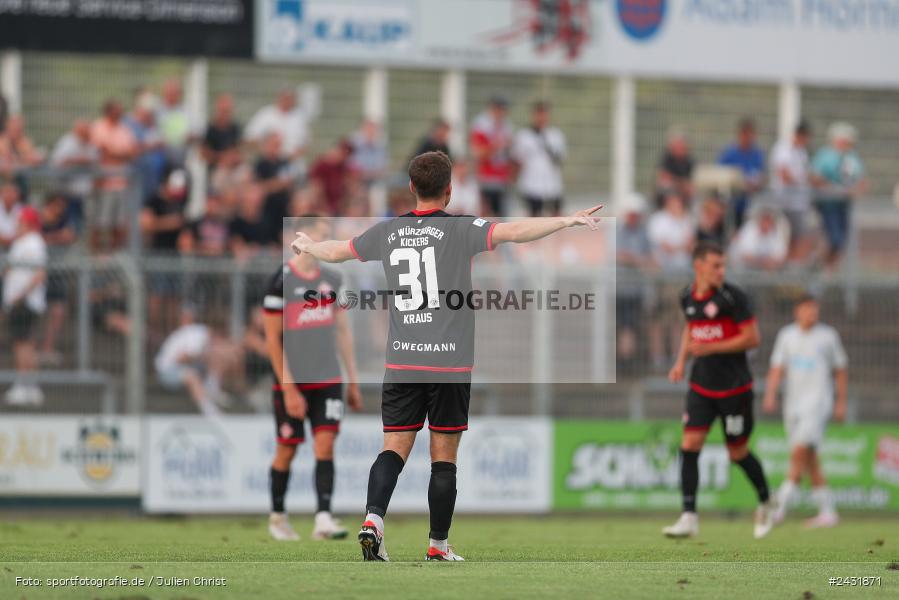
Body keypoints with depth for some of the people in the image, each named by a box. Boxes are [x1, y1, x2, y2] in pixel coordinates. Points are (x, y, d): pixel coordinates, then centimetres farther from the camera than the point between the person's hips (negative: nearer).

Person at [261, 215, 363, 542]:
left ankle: (323, 519, -14)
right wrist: (289, 389, -12)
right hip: (292, 383, -4)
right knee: (287, 450, 5)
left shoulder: (332, 280, 8)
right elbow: (272, 339, -8)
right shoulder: (282, 282, -9)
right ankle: (277, 517, 23)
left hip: (328, 380, 4)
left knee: (326, 445, -8)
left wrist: (353, 380, 13)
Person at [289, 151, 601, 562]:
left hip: (402, 361, 3)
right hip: (450, 362, -3)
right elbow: (513, 232, -21)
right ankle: (438, 546, 9)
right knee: (444, 456, 4)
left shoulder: (388, 232, 8)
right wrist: (567, 221, -22)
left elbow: (336, 252, 24)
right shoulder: (460, 229, -6)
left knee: (395, 447, 3)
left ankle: (373, 517, -21)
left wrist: (306, 245, 44)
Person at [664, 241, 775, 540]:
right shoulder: (687, 297, 4)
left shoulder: (732, 297, -14)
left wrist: (710, 348, -20)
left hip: (734, 388, -5)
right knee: (689, 446, -10)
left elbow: (752, 338, -14)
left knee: (738, 453, 4)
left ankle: (765, 504, 30)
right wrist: (681, 361, 9)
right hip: (701, 386, 5)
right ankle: (689, 518, -10)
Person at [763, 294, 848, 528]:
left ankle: (780, 506, -20)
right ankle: (827, 511, 12)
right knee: (809, 460, 5)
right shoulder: (787, 335, 10)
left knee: (800, 451, -18)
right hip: (793, 403, 4)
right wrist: (770, 395, -9)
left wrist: (841, 403, 9)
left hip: (817, 402, -4)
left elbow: (840, 370, 11)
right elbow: (777, 368, 6)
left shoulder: (828, 336, 3)